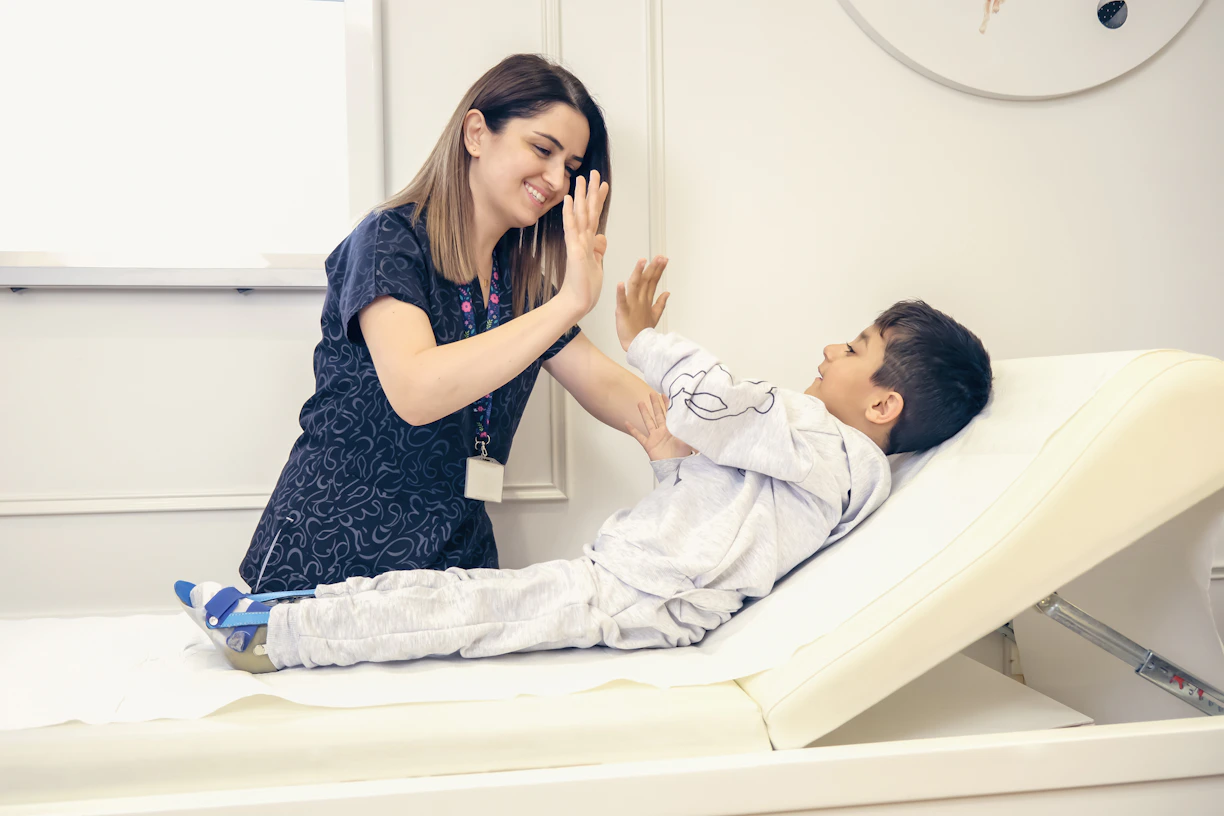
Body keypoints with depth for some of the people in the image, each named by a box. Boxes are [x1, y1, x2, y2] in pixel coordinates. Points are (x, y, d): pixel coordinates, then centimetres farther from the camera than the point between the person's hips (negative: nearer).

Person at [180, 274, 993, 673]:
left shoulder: (843, 455, -13)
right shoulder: (822, 448, 19)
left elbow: (713, 397, -25)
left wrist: (647, 342, -7)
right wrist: (676, 458, 0)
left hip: (638, 602, -9)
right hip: (615, 569, 9)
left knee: (465, 608, -11)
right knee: (452, 588, 4)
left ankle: (270, 637, -4)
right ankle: (271, 613, 7)